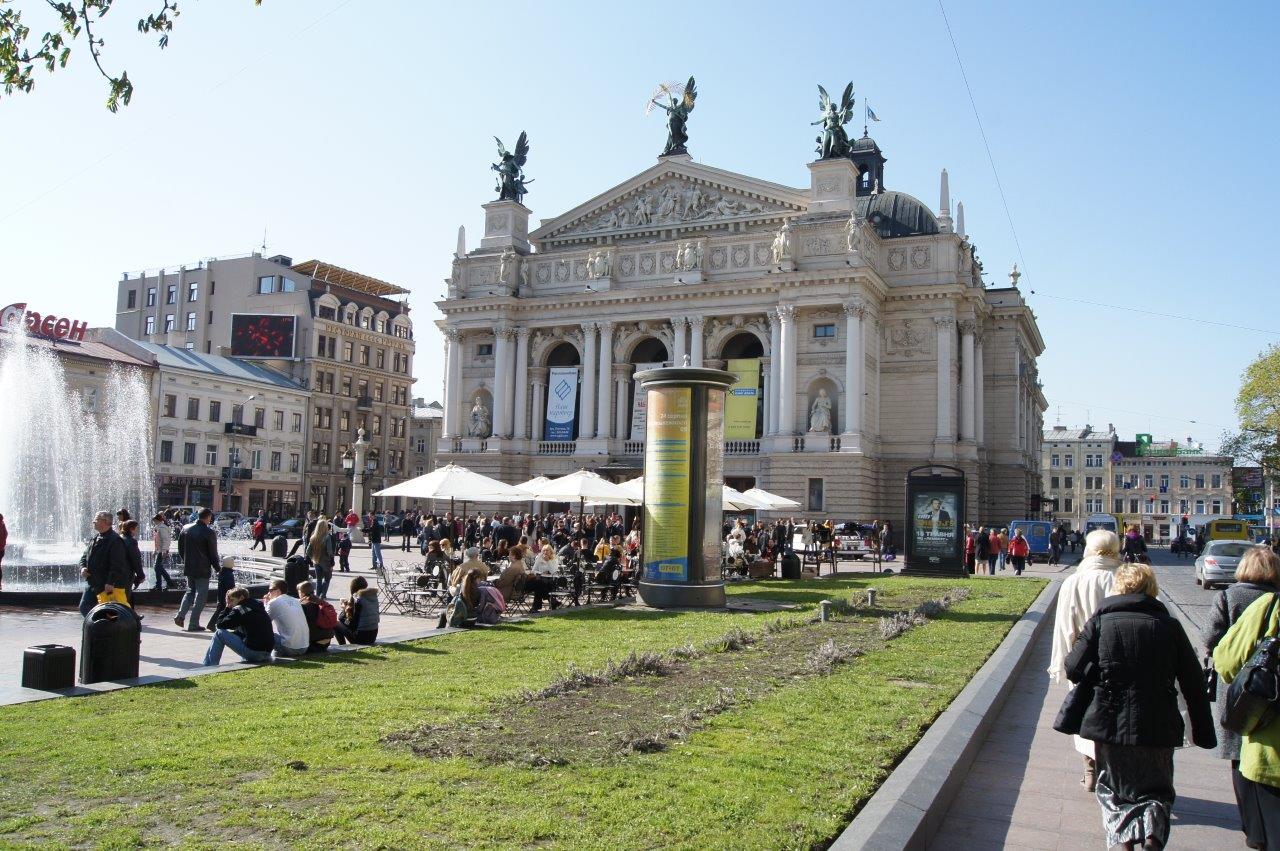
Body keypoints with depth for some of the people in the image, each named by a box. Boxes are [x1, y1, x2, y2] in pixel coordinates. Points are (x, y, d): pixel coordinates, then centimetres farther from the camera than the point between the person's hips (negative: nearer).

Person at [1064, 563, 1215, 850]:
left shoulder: (1100, 621, -3)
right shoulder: (1170, 625, 0)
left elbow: (1073, 668, -8)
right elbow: (1193, 682, 1)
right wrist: (1203, 730, 9)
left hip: (1110, 723, 0)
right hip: (1158, 727, 1)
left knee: (1115, 787, 18)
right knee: (1156, 789, 17)